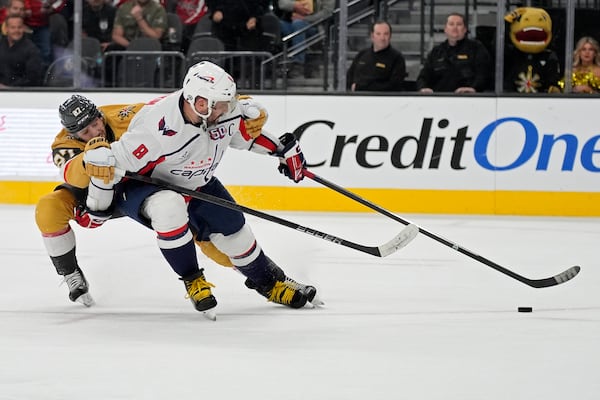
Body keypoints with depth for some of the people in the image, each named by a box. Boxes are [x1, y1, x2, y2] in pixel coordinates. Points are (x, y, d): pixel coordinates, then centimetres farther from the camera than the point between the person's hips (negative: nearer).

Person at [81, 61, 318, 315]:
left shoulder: (225, 112, -18)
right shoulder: (160, 128, -41)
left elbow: (245, 133, 5)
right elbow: (115, 161, -36)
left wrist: (284, 148, 7)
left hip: (196, 184, 7)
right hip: (143, 186, -7)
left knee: (232, 228, 4)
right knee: (169, 207, -37)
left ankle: (269, 282, 33)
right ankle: (192, 279, -16)